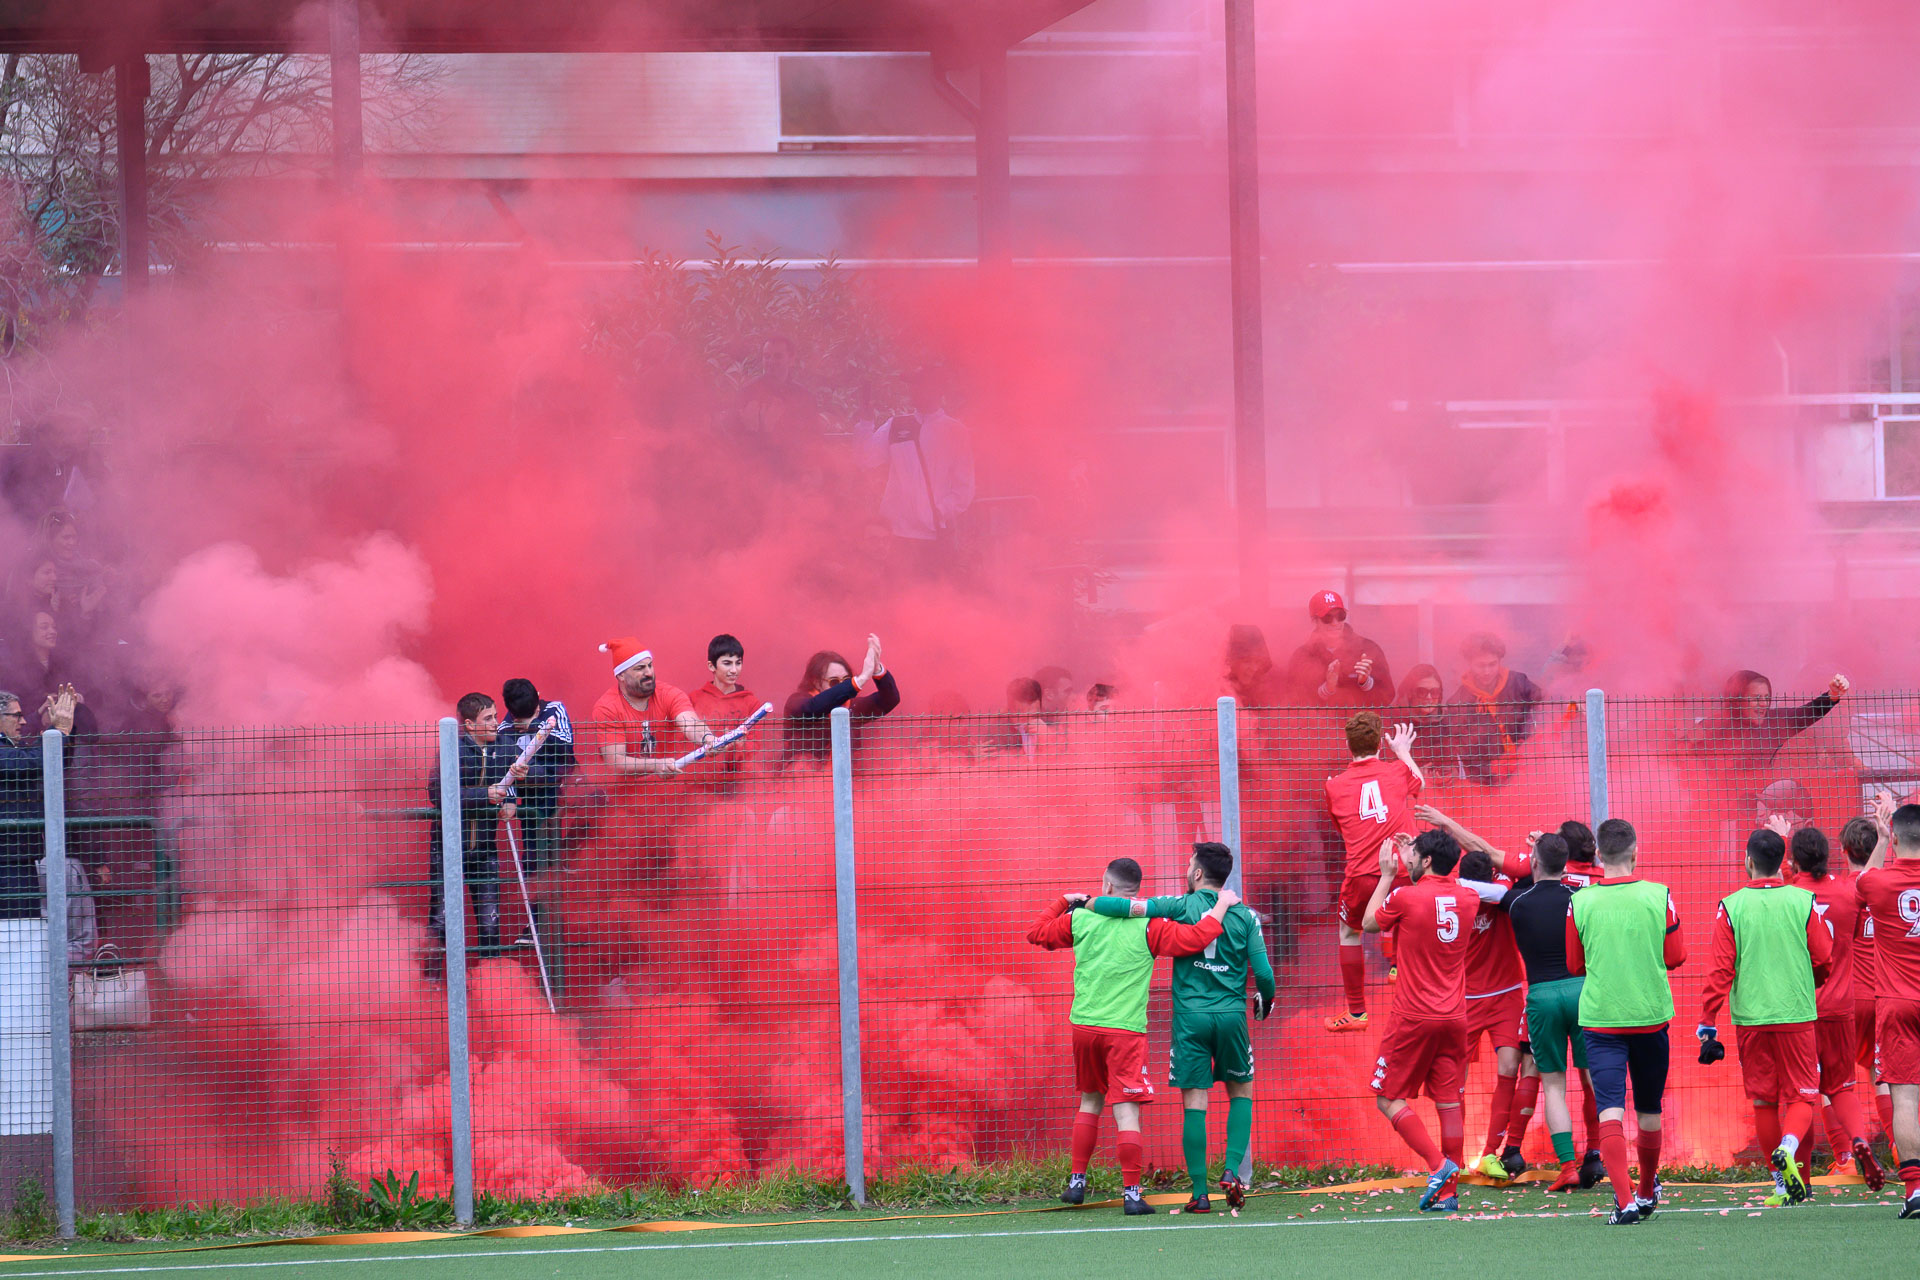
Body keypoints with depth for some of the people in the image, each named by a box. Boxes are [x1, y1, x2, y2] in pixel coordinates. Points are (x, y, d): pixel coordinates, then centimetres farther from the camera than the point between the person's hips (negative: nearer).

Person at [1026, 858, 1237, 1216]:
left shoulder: (1081, 920, 3)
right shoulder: (1147, 927, -7)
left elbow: (1036, 933, 17)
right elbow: (1194, 939, -16)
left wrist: (1063, 902, 30)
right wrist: (1221, 905, -3)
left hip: (1084, 1026, 4)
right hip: (1125, 1030, -4)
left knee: (1090, 1103, 20)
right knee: (1126, 1111, -5)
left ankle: (1077, 1182, 23)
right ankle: (1132, 1193, -8)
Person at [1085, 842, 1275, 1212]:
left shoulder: (1183, 907, -3)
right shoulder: (1244, 916, 2)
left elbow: (1132, 907, -13)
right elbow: (1264, 973, 0)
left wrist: (1087, 903, 2)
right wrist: (1264, 1001, 20)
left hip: (1190, 1017, -1)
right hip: (1231, 1015, 1)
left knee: (1195, 1105, 1)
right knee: (1241, 1093, 19)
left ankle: (1200, 1193, 0)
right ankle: (1232, 1171, 2)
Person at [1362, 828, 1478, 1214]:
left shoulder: (1405, 897, -12)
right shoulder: (1468, 899, 4)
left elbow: (1369, 923, 7)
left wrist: (1386, 875, 16)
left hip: (1414, 1017, -5)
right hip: (1454, 1017, 5)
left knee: (1389, 1098, 4)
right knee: (1449, 1102, 6)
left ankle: (1438, 1164, -13)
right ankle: (1448, 1193, 4)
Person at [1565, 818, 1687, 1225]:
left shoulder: (1581, 902, -5)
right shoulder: (1658, 896, -6)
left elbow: (1574, 964, 6)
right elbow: (1676, 956, 3)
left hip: (1600, 1019, -1)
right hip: (1651, 1015, 1)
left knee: (1610, 1108, -7)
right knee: (1648, 1109, 17)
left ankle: (1624, 1199, -23)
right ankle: (1647, 1191, 36)